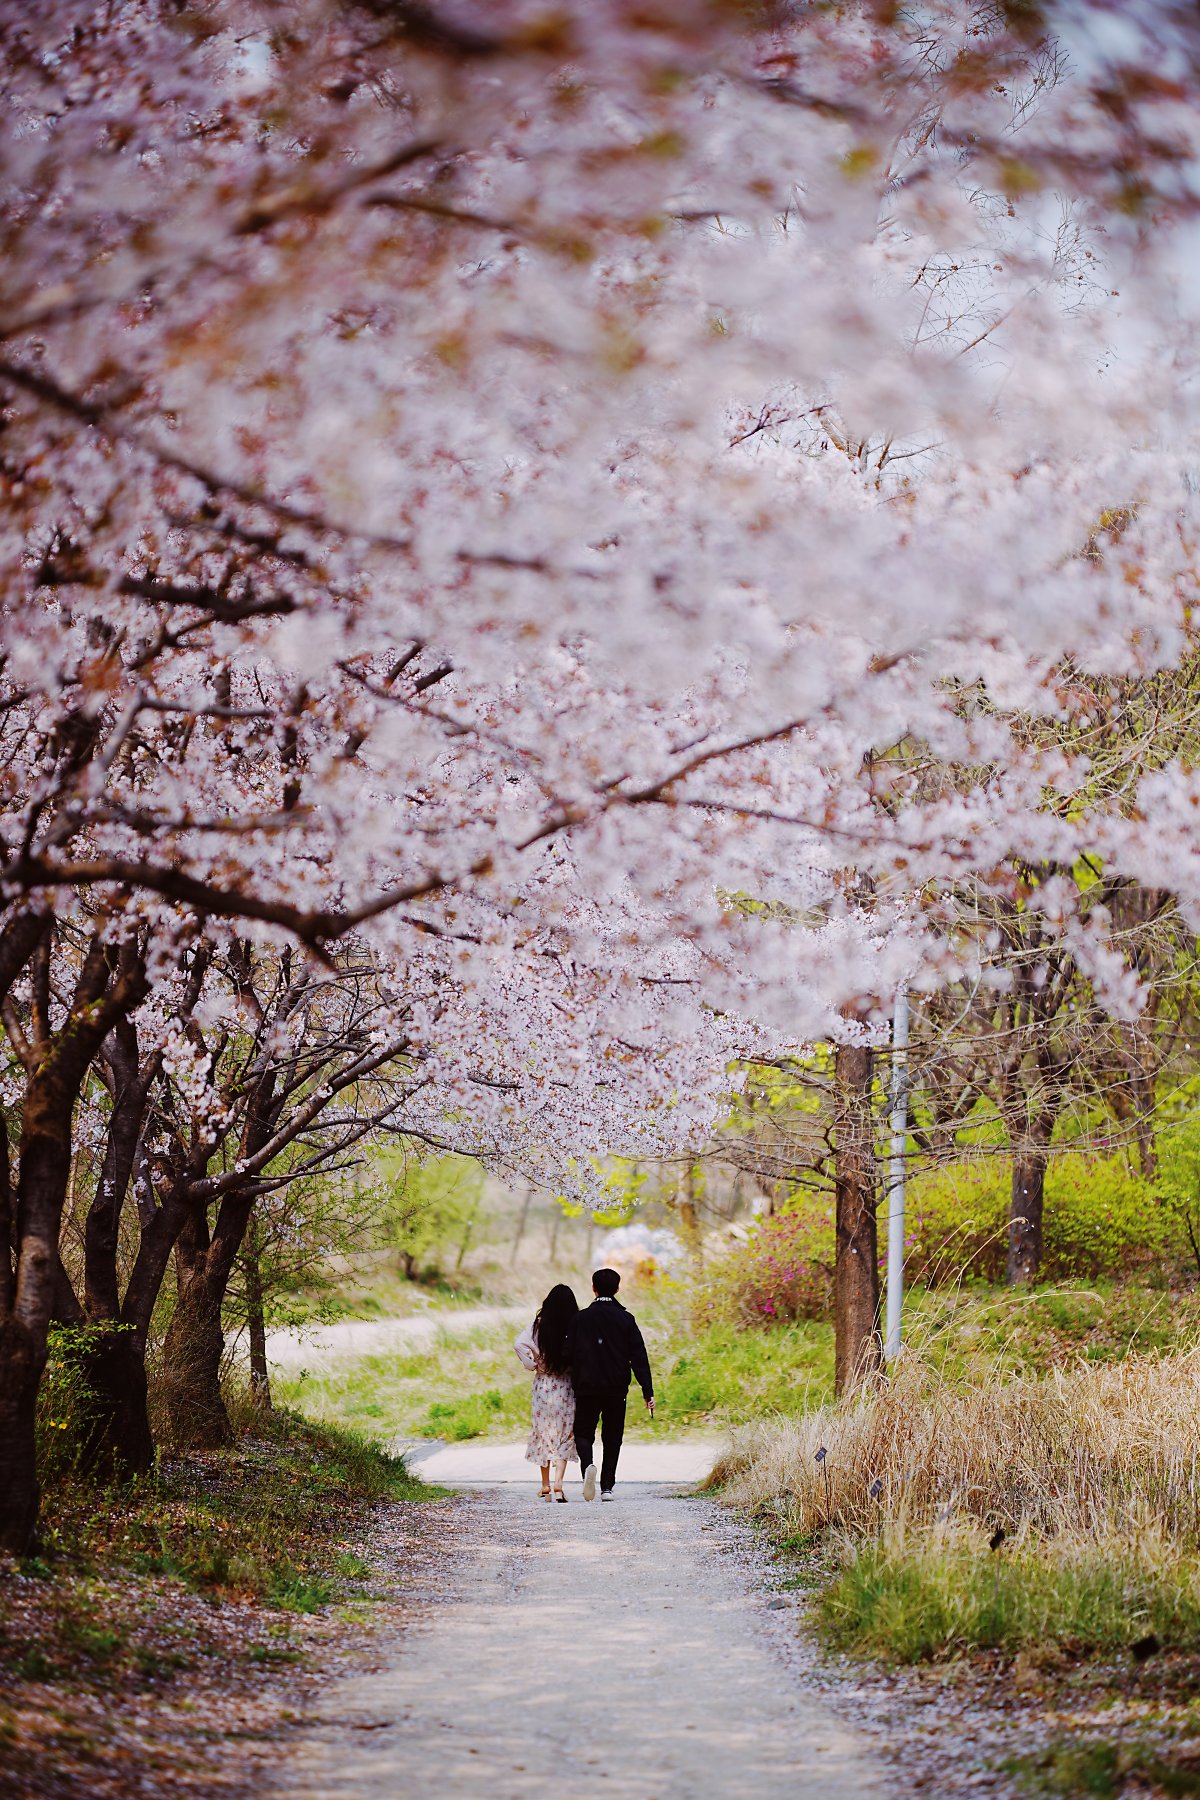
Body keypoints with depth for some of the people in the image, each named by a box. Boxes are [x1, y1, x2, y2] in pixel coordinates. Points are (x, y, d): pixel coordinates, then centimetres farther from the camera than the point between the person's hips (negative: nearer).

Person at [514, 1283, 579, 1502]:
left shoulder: (539, 1325, -5)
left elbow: (520, 1344, -15)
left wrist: (533, 1365, -4)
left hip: (543, 1383, 1)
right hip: (567, 1385, -1)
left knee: (543, 1434, 14)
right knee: (565, 1436, 5)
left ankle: (545, 1486, 21)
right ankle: (558, 1484, -12)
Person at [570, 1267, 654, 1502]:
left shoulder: (582, 1318, -1)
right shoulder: (626, 1319, 0)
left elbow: (573, 1355, -1)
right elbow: (639, 1357, -3)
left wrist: (576, 1385, 11)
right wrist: (648, 1392, -2)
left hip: (587, 1388, -1)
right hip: (616, 1389, 1)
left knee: (583, 1433, 8)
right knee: (612, 1439, 12)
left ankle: (588, 1464, -22)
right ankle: (607, 1487, 8)